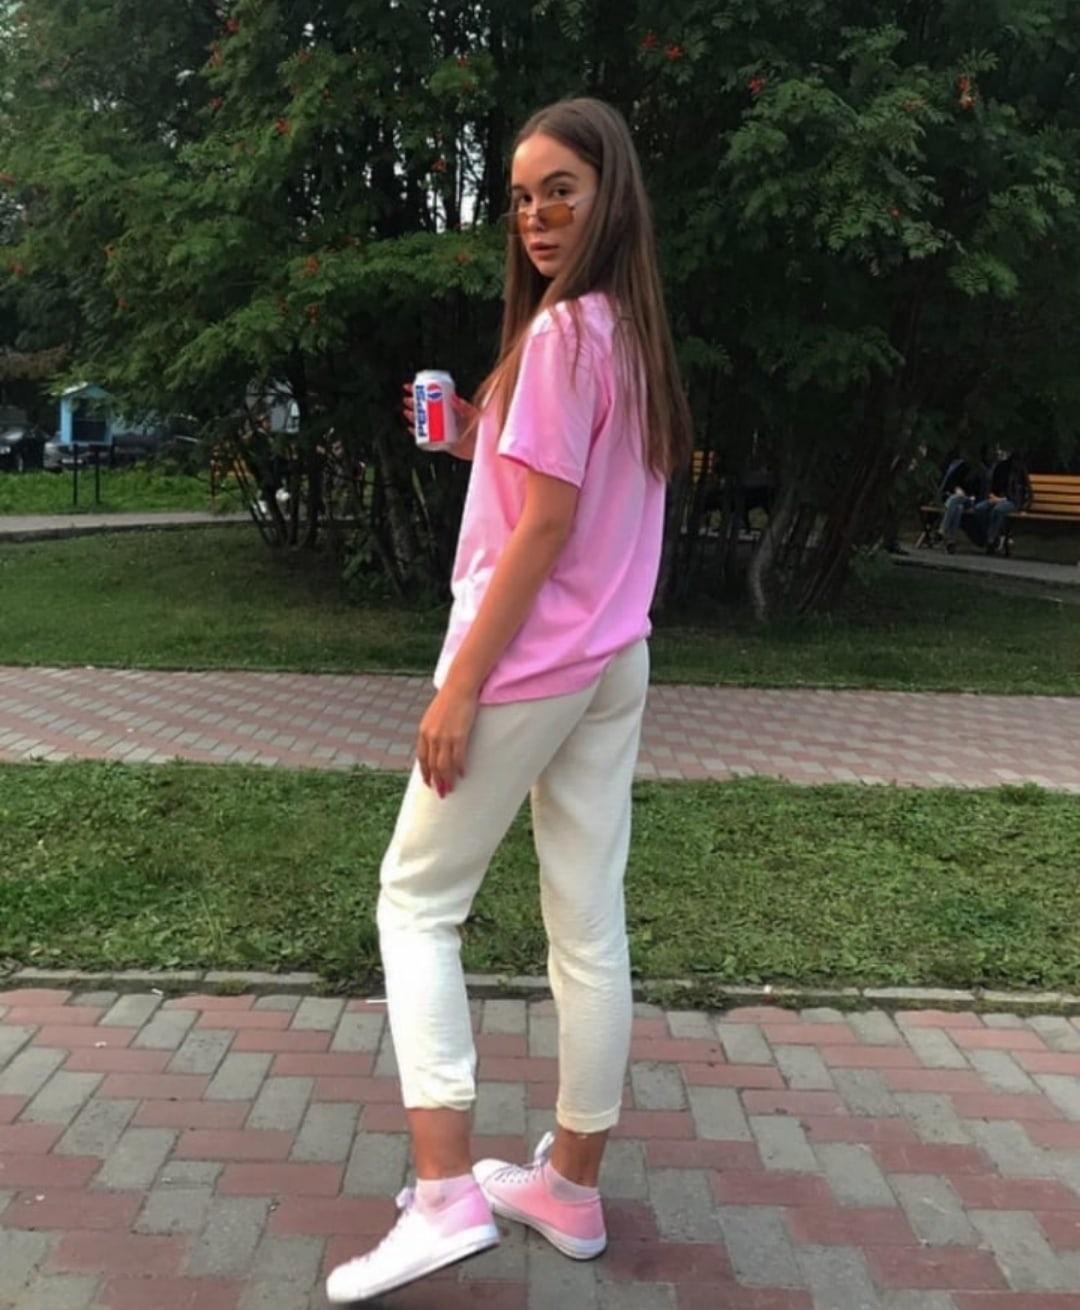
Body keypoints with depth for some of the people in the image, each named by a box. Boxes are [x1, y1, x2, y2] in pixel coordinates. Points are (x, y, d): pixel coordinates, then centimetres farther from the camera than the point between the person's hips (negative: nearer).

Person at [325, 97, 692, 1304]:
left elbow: (544, 528, -18)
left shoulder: (560, 328, -13)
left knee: (417, 901, 5)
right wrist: (485, 444, 11)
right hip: (614, 664, 9)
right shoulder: (635, 332, 13)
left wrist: (459, 686, -16)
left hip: (530, 662, -8)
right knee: (589, 925, 11)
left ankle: (444, 1195, 1)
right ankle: (571, 1188, 25)